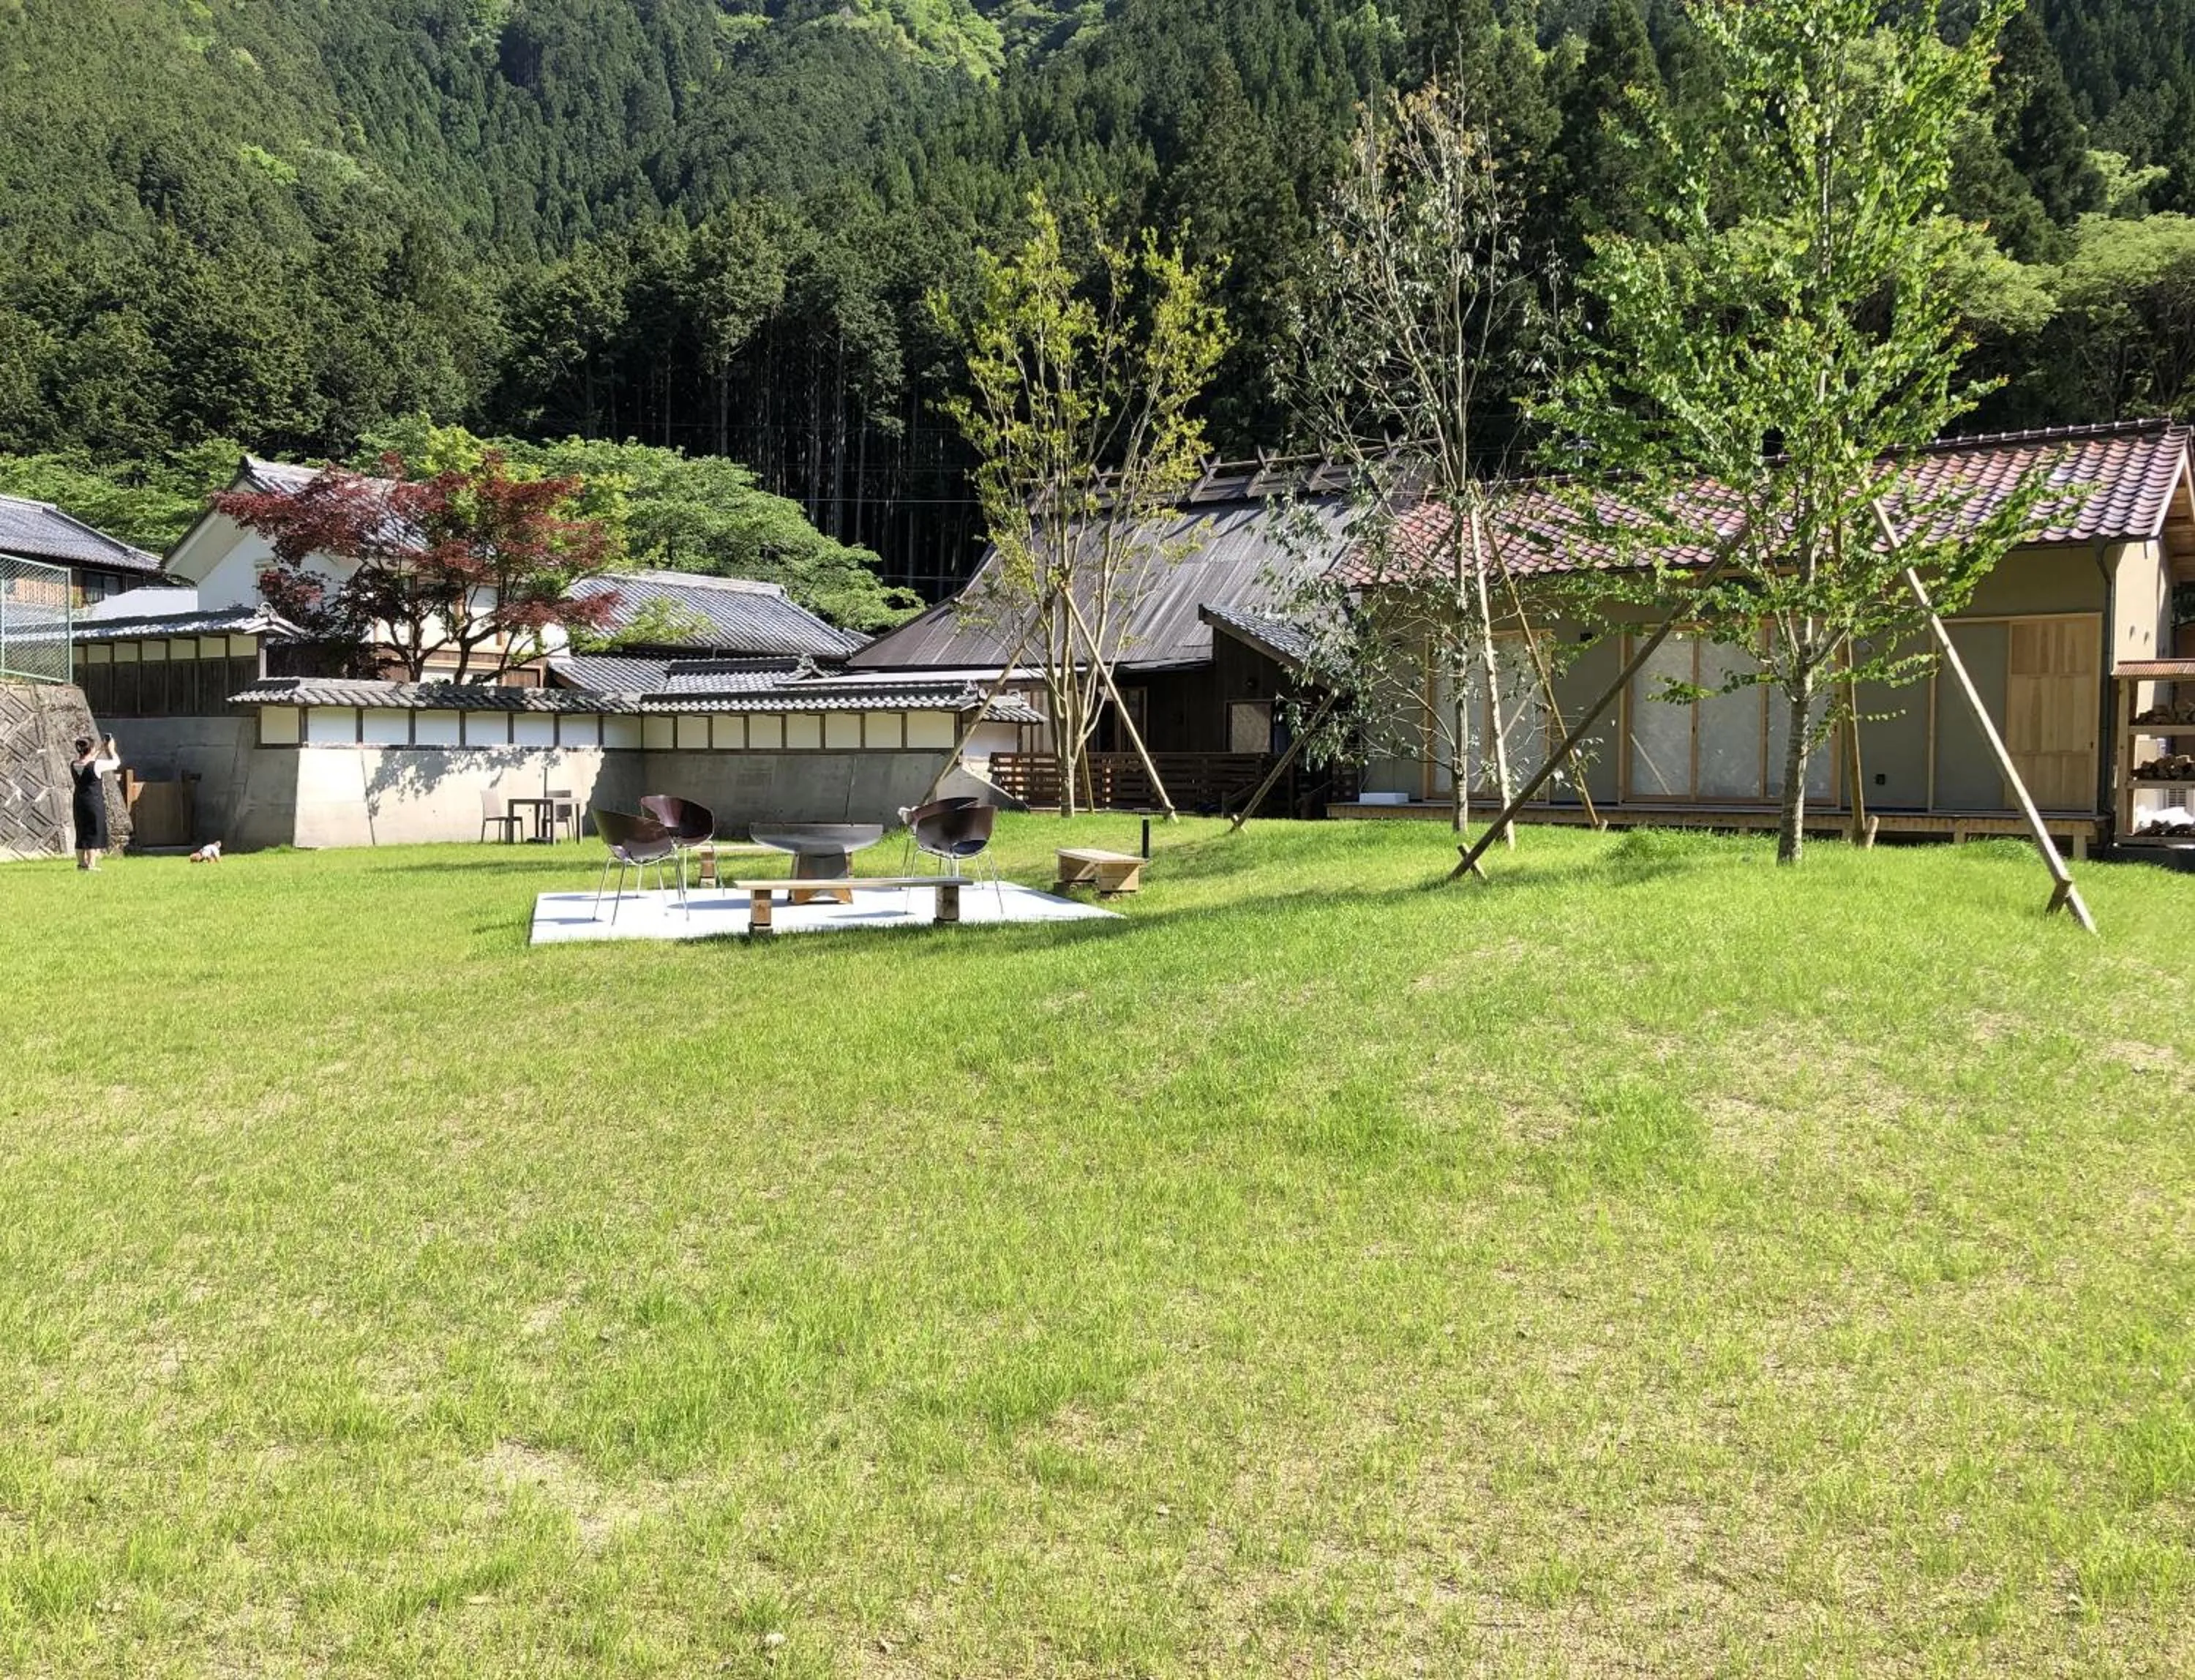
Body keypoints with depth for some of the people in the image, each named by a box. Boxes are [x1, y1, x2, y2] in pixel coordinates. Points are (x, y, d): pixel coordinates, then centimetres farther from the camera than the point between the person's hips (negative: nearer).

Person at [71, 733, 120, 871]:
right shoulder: (97, 765, -16)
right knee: (94, 833, 0)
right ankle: (91, 864, -1)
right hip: (95, 803, -6)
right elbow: (116, 762, -2)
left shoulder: (73, 766, 2)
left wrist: (101, 749, 25)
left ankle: (81, 862, 18)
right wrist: (111, 749, 13)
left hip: (79, 802, 6)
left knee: (81, 834, 14)